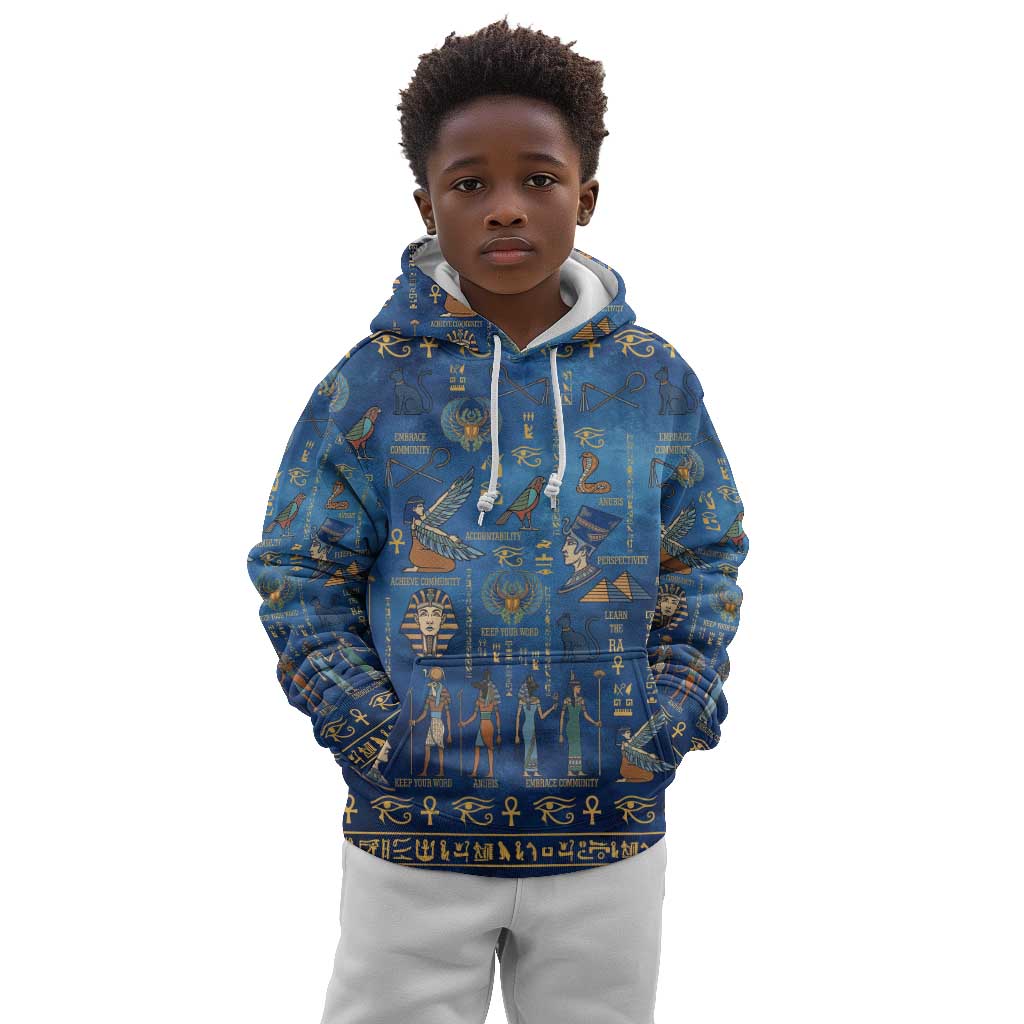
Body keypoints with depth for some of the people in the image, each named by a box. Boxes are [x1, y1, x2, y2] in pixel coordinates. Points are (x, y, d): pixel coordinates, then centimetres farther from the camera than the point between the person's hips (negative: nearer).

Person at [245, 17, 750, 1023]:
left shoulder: (654, 380, -1)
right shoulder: (372, 383, -7)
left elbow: (704, 562, 6)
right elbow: (301, 574, -2)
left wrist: (669, 720, -5)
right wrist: (373, 732, -11)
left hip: (608, 837, 2)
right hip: (410, 840, -1)